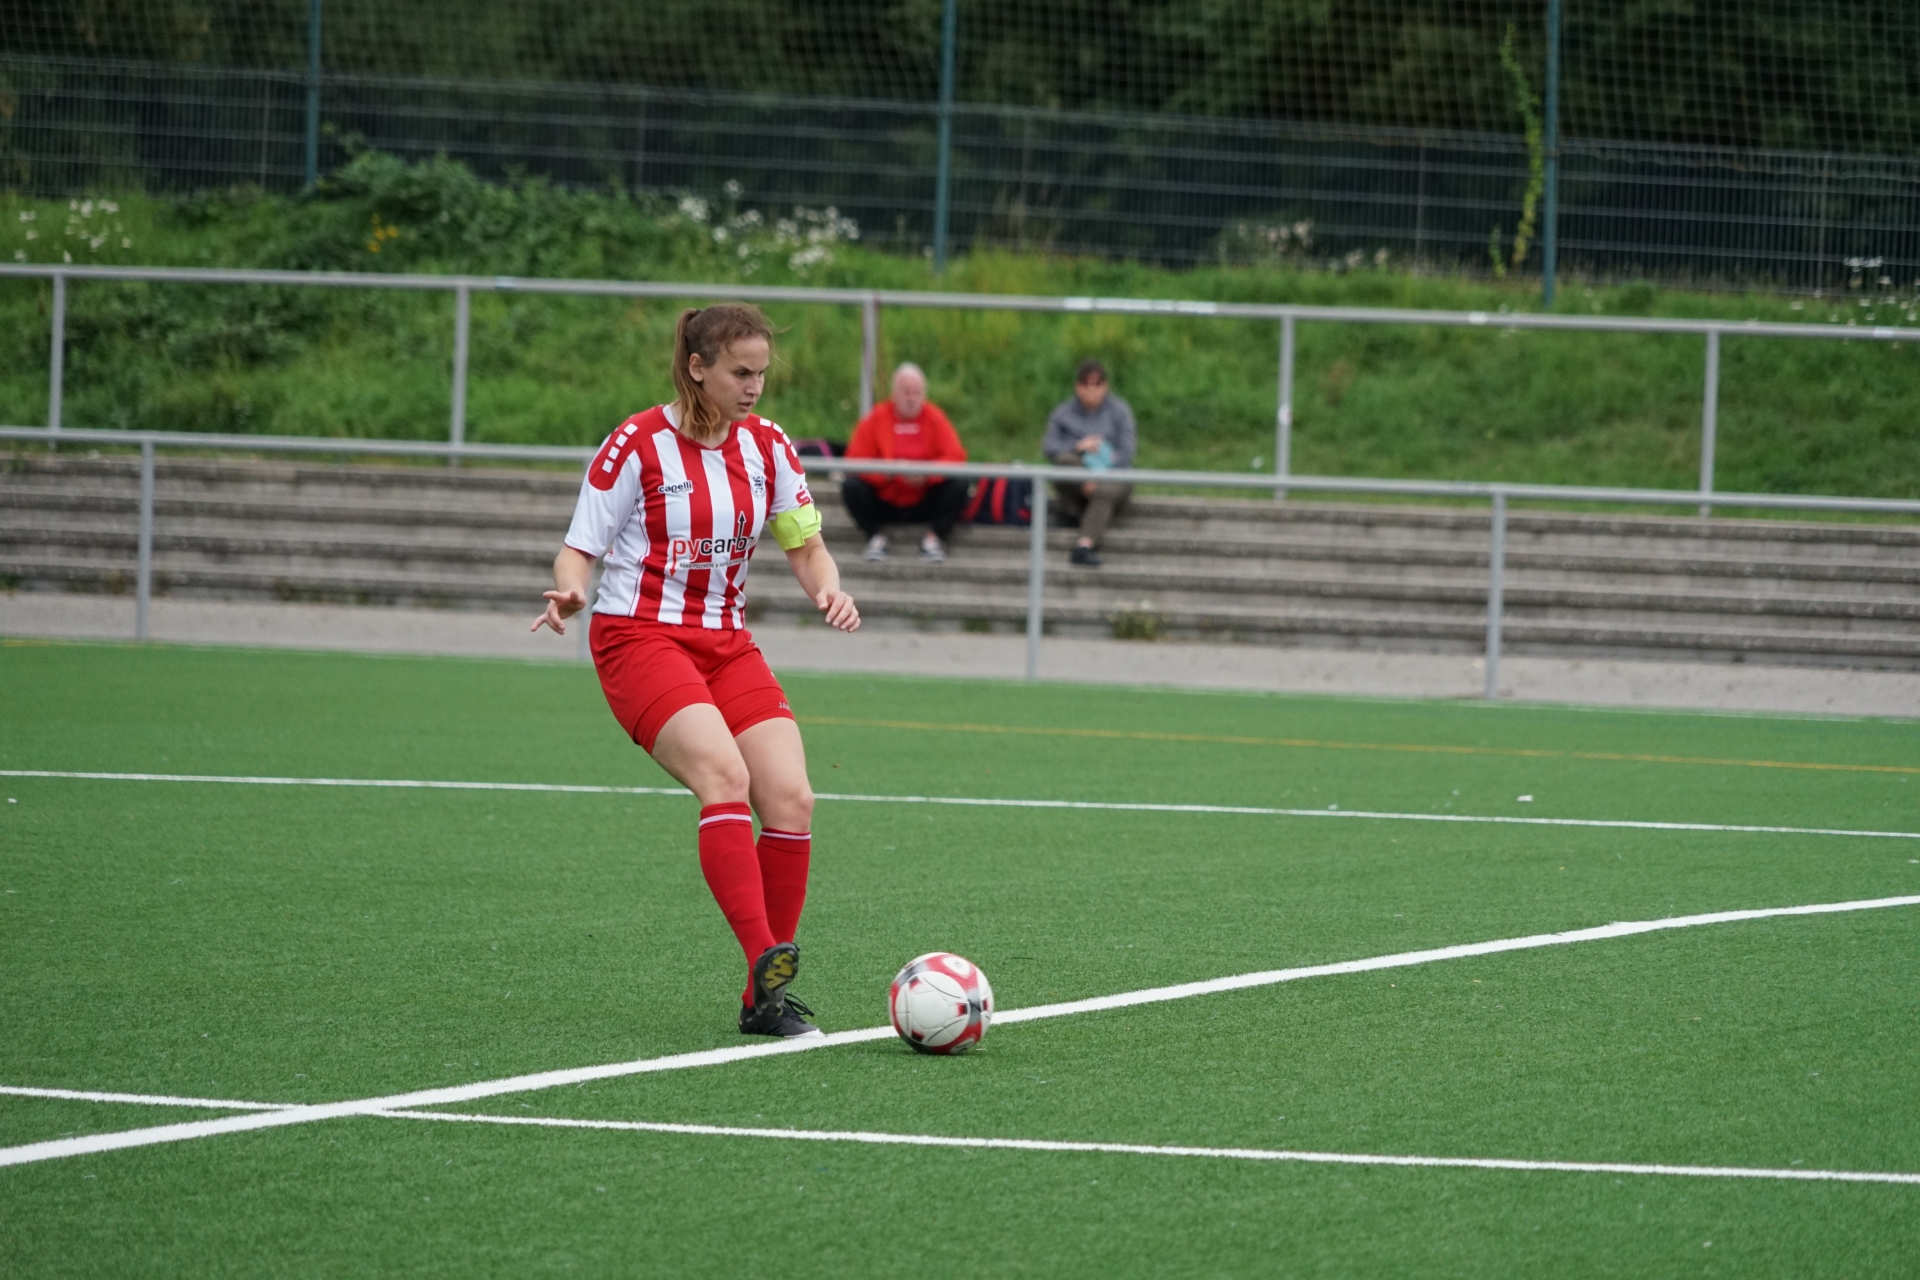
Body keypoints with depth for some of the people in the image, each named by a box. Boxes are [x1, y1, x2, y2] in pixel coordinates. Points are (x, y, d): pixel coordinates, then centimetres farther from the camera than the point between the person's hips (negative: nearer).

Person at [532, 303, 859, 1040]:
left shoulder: (766, 446, 7)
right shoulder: (638, 446, -8)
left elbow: (804, 543, 15)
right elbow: (580, 548, -4)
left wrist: (828, 589, -7)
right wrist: (569, 590, -26)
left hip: (726, 643, 5)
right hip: (639, 639, -5)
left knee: (791, 798, -12)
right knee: (724, 774, -30)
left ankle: (765, 1001, -3)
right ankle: (765, 959, -41)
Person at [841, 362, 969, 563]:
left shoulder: (935, 418, -2)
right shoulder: (876, 419, -4)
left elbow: (955, 457, -9)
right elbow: (855, 460, -8)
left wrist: (927, 474, -26)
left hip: (924, 505, 1)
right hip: (884, 504, -1)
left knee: (958, 486, -22)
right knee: (851, 486, -25)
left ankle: (934, 538, -12)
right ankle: (876, 536, -12)